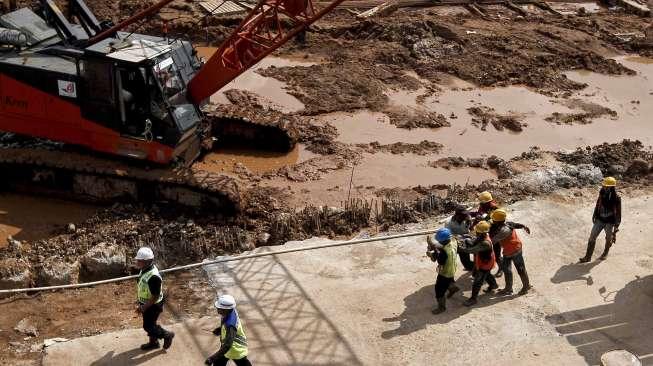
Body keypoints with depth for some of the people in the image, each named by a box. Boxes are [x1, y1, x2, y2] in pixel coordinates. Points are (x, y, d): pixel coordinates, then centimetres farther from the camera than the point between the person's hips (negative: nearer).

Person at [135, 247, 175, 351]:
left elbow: (155, 297, -29)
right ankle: (153, 342, 43)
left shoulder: (153, 277, -35)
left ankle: (167, 335, 25)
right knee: (150, 324, 23)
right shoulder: (145, 270, -6)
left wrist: (143, 308, -23)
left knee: (148, 326, 6)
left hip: (153, 305, -9)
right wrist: (140, 303, 16)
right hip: (146, 303, 9)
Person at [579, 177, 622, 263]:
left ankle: (605, 253, 44)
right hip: (600, 220, 3)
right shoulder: (602, 194, -8)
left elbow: (618, 212, -13)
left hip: (610, 222, -3)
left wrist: (616, 225, -12)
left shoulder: (616, 198, -20)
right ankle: (588, 256, 8)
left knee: (609, 238, 18)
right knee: (592, 237, 1)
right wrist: (594, 215, 15)